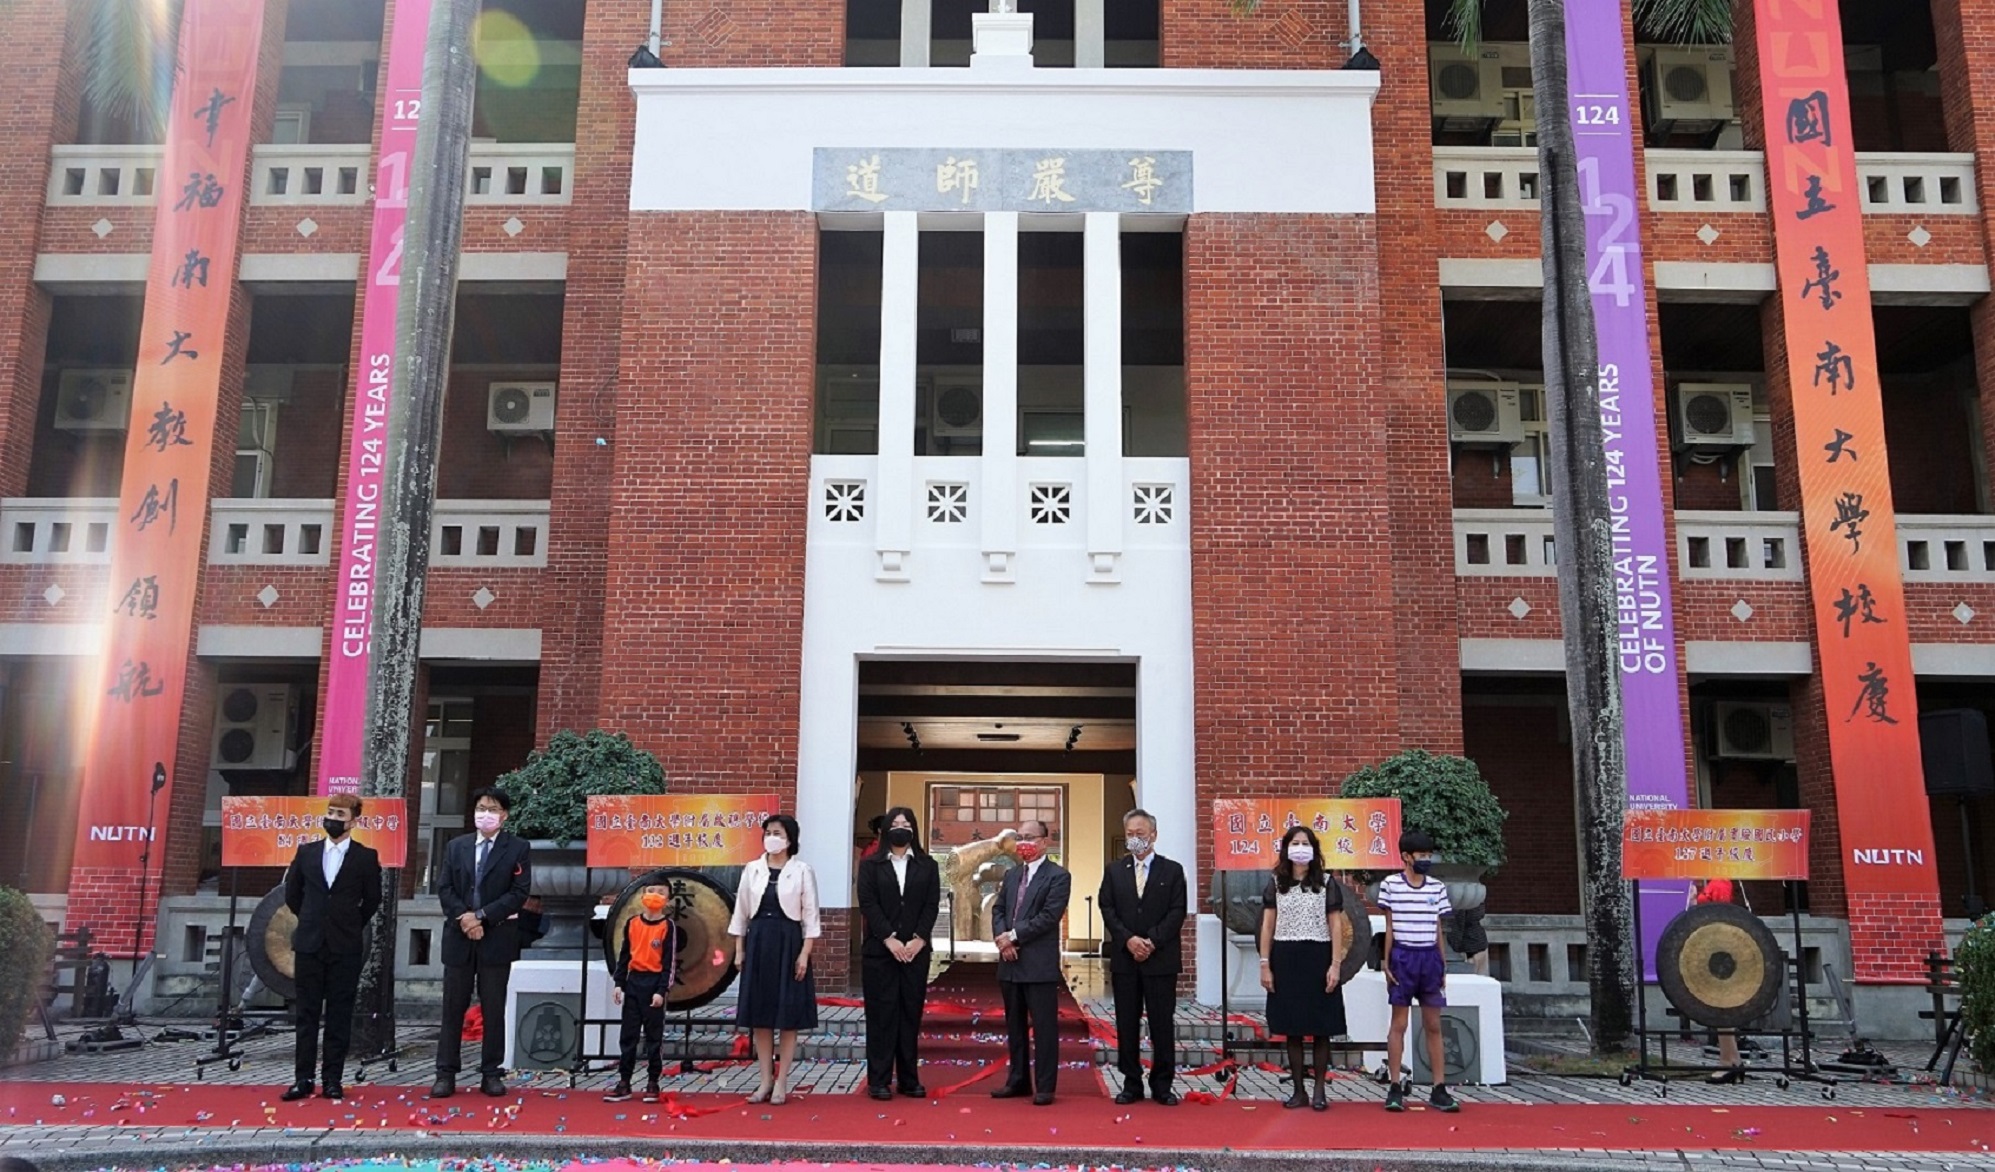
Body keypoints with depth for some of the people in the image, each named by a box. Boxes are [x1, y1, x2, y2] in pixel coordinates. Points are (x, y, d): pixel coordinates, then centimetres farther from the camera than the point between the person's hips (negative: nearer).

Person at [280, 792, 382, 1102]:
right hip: (309, 945, 2)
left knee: (339, 1016, 3)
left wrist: (352, 926, 9)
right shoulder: (306, 852, 6)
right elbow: (292, 892, 16)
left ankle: (333, 1080, 8)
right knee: (307, 1014, 5)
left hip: (345, 948, -2)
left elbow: (372, 900, 7)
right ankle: (303, 1079, 10)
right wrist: (310, 922, 15)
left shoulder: (365, 857, -1)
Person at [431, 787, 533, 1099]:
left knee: (494, 1009, 3)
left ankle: (491, 1073, 10)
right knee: (453, 1008, 5)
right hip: (459, 936, 2)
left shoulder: (517, 848, 0)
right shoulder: (456, 846, 10)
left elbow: (520, 892, -7)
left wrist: (481, 916, -14)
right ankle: (446, 1074, 10)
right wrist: (463, 917, -12)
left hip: (497, 937, -2)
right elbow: (444, 888, 5)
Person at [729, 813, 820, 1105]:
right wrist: (739, 950, 3)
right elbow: (741, 911, 9)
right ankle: (765, 1080, 15)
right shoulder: (752, 870, 6)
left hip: (788, 942, -3)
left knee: (789, 1016, 1)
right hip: (758, 942, 3)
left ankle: (782, 1083, 8)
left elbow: (810, 915, -4)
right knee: (759, 1015, 6)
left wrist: (805, 952, -10)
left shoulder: (802, 871, -4)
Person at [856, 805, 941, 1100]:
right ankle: (879, 1081, 4)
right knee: (881, 1015, 0)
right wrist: (889, 939, -13)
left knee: (911, 1014, 4)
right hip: (879, 951, -2)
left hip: (916, 950, 2)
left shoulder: (927, 866, 10)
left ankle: (909, 1079, 10)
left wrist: (918, 940, -10)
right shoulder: (871, 864, 5)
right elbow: (868, 903, -4)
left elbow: (932, 905, 3)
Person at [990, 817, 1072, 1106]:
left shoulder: (1058, 876, -5)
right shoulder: (1011, 875, 17)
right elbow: (998, 910, 13)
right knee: (1014, 1026, 14)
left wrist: (1013, 936, -14)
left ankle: (1044, 1087, 5)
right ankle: (1018, 1081, 23)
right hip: (1010, 963, 7)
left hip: (1040, 964, -7)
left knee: (1044, 1027, -2)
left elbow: (1049, 916, -14)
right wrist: (1001, 938, -6)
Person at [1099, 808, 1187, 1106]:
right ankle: (1132, 1084, 14)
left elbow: (1177, 912, -3)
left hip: (1161, 960, -2)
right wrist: (1128, 940, -12)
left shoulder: (1172, 870, 4)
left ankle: (1162, 1085, 11)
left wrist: (1152, 941, -13)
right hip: (1124, 959, 2)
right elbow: (1107, 910, 2)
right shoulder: (1114, 872, 10)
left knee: (1162, 1024, 2)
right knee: (1127, 1024, 5)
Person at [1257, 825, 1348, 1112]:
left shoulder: (1327, 884, 2)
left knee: (1321, 1028, 1)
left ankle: (1320, 1090, 11)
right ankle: (1298, 1090, 13)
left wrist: (1336, 964, -8)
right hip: (1285, 959, 1)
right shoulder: (1276, 884, 6)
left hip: (1318, 958, -1)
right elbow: (1267, 927, 5)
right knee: (1292, 1028, 5)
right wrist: (1265, 965, -1)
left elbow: (1336, 927, -1)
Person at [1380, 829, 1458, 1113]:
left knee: (1433, 1026, 5)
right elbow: (1389, 927, 0)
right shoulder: (1391, 885, -2)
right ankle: (1395, 1088, 5)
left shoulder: (1438, 887, 8)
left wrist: (1443, 966, 9)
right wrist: (1387, 962, -4)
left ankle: (1439, 1089, 9)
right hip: (1403, 956, -3)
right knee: (1399, 1023, 0)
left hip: (1430, 957, 3)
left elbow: (1438, 929, 12)